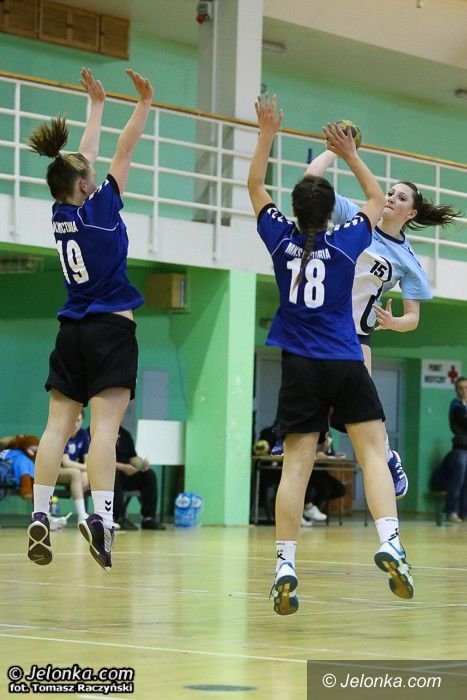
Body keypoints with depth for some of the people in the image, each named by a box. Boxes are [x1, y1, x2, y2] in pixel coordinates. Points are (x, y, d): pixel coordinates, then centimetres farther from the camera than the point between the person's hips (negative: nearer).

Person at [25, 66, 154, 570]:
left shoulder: (60, 215, 8)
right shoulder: (99, 208, -6)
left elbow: (84, 158, 21)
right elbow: (124, 151, -1)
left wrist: (97, 105, 31)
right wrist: (144, 103, 5)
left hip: (72, 333, 6)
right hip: (111, 330, -6)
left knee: (58, 425, 2)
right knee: (105, 425, -15)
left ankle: (39, 517, -6)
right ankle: (100, 515, -27)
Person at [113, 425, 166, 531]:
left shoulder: (125, 434, 15)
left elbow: (132, 457, 11)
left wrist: (141, 463, -13)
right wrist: (122, 467, -27)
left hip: (125, 474, 7)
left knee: (149, 474, -10)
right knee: (113, 473, -38)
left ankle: (148, 518, -16)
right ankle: (119, 518, -36)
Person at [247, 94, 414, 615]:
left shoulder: (281, 238, 2)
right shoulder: (348, 241, 2)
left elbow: (255, 186, 17)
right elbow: (377, 198, 21)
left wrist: (267, 133, 17)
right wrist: (350, 155, 20)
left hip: (301, 369, 1)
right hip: (347, 365, -1)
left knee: (296, 465, -2)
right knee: (372, 452, -2)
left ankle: (285, 565, -10)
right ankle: (389, 543, -22)